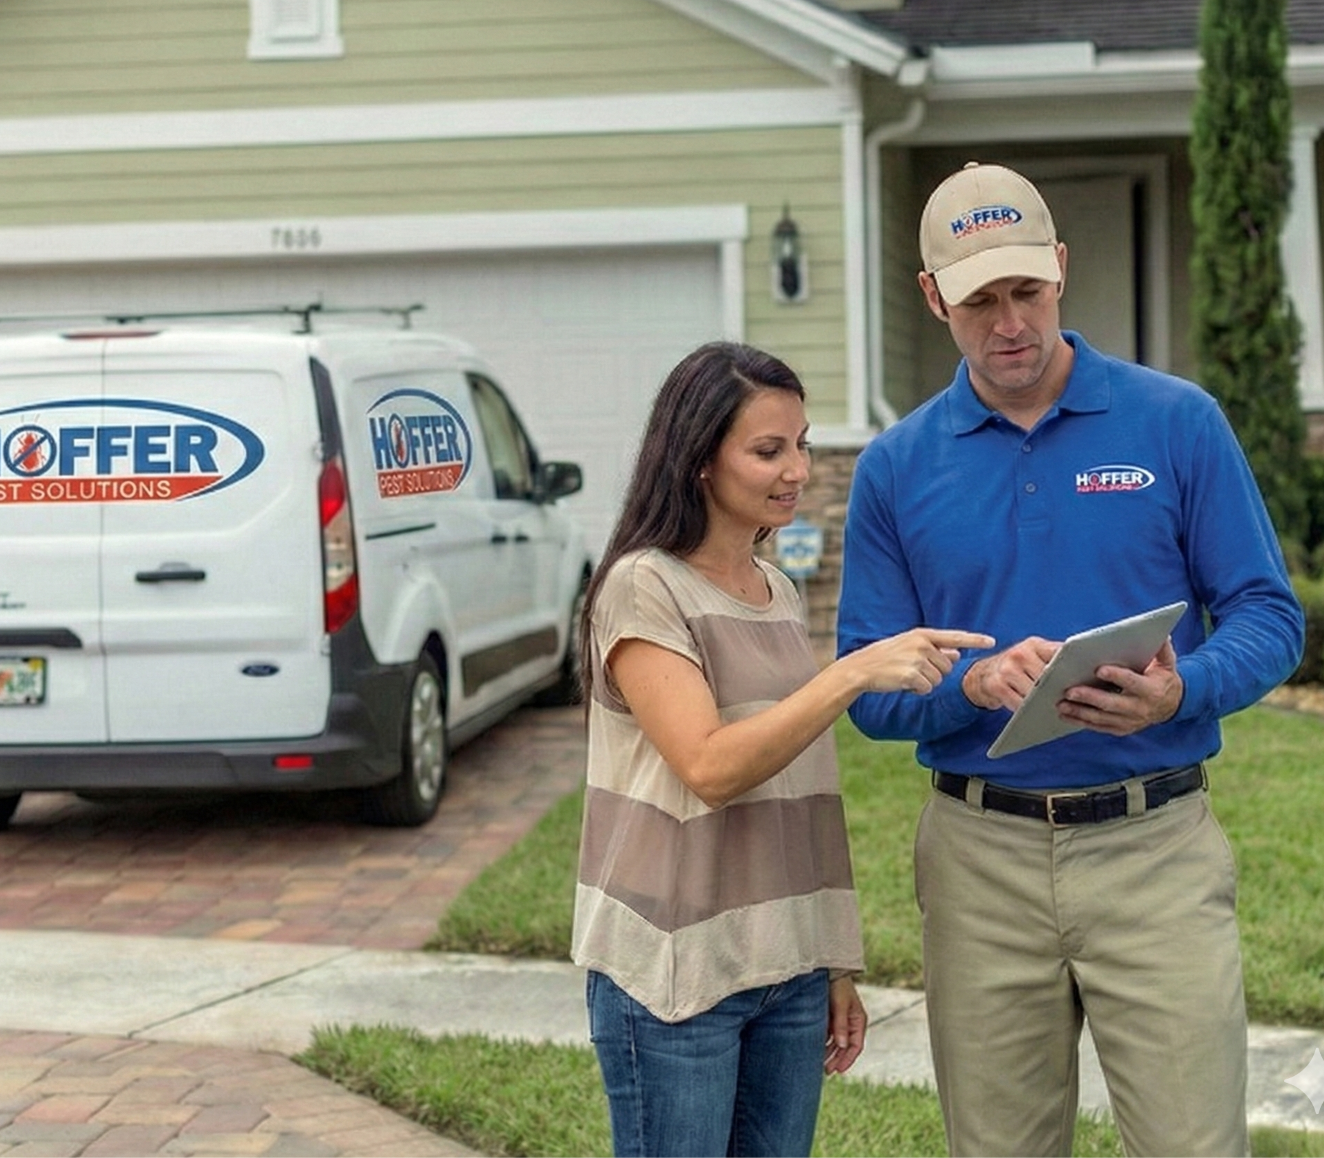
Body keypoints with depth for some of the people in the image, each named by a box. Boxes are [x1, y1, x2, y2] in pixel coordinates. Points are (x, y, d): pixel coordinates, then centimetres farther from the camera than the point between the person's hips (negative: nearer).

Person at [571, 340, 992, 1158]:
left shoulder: (781, 595, 12)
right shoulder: (643, 588, -9)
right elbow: (709, 768, -20)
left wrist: (837, 967, 15)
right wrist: (856, 672, -26)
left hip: (792, 969, 7)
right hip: (677, 974, -7)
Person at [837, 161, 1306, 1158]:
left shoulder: (1178, 422, 0)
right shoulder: (898, 466, 5)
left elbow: (1269, 617, 0)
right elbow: (871, 688, 3)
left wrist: (1179, 692, -21)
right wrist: (976, 683, -17)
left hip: (1155, 848, -2)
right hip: (981, 858, 2)